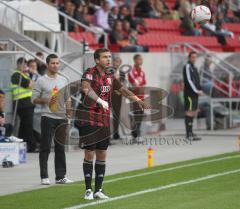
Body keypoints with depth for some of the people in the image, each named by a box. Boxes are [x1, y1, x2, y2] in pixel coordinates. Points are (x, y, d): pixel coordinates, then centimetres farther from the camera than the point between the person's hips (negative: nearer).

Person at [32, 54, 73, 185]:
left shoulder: (63, 80, 13)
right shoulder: (41, 81, -1)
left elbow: (68, 99, 16)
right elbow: (34, 99, -3)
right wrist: (45, 100, -19)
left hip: (61, 117, 4)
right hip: (48, 117, -4)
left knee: (60, 147, 7)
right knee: (45, 148, -3)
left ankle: (60, 176, 11)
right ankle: (44, 177, 2)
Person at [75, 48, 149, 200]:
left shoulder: (110, 76, 11)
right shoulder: (90, 73, -13)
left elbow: (123, 90, 22)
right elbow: (86, 88, -34)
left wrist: (138, 100, 14)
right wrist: (100, 101, -46)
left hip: (104, 121, 7)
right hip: (88, 120, -7)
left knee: (102, 155, 7)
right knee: (89, 153, -3)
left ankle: (98, 190, 16)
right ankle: (88, 190, 5)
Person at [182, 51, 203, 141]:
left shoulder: (194, 67, 19)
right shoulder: (187, 67, -9)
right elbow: (189, 80, -16)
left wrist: (200, 90, 8)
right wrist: (197, 91, -17)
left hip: (194, 93, 10)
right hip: (190, 94, -10)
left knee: (193, 112, 11)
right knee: (189, 112, -10)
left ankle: (190, 132, 16)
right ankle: (189, 134, -12)